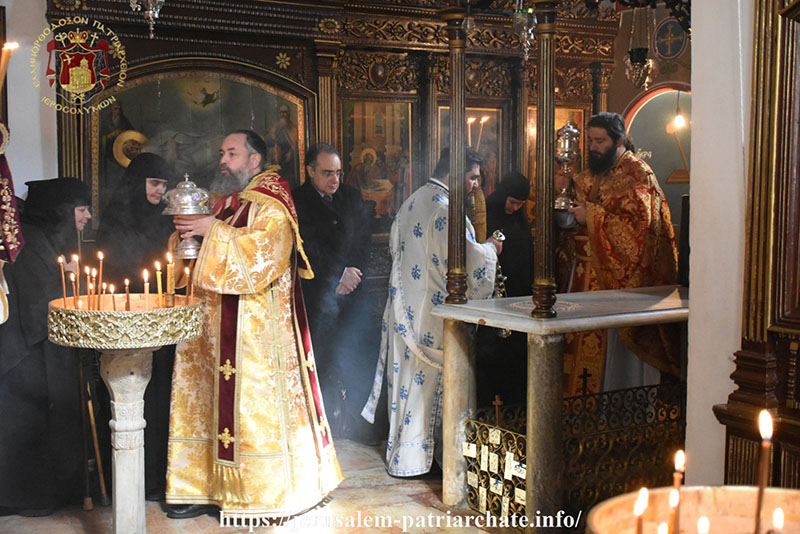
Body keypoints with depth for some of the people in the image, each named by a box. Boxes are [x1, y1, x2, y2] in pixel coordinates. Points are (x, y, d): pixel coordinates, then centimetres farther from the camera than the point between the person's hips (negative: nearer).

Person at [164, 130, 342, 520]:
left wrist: (214, 231, -18)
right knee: (217, 398, 8)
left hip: (255, 326, -8)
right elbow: (206, 264, 22)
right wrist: (188, 233, 3)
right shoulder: (226, 204, 18)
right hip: (217, 324, 8)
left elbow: (264, 253, -22)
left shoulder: (272, 206, -7)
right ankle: (211, 486, 16)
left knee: (256, 398, -4)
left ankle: (267, 492, 7)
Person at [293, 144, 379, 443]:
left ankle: (356, 419, 6)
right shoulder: (297, 202, 0)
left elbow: (363, 240, 11)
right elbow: (308, 247, -7)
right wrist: (340, 273, -9)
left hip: (352, 293, 4)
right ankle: (328, 421, 4)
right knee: (323, 359, -5)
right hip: (317, 293, -3)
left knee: (355, 358, -1)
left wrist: (353, 274, -2)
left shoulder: (352, 197, 14)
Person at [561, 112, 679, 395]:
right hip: (588, 273, 7)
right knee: (586, 340, 5)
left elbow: (638, 224, -18)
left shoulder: (637, 174, -7)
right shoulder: (589, 176, 16)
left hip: (621, 275, -7)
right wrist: (570, 215, 4)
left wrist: (592, 216, -18)